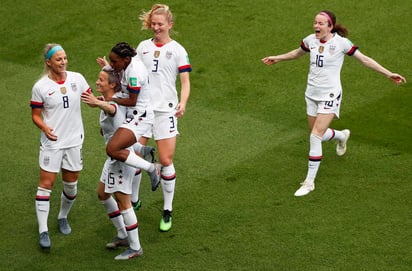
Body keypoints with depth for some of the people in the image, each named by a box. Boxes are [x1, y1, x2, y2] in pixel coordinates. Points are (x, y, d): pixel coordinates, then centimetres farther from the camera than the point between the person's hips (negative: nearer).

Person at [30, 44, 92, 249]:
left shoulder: (77, 78, -1)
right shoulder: (40, 87, -9)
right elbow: (35, 115, -3)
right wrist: (45, 127, -21)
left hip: (74, 140, 3)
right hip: (52, 142, -3)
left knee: (71, 183, 11)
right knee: (46, 184, -6)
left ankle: (63, 217, 37)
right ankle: (43, 230, -1)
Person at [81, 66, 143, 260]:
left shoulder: (116, 103, -26)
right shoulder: (107, 100, 4)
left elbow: (111, 108, -53)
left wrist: (97, 103, -73)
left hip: (122, 157, -11)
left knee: (122, 202, -2)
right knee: (102, 194, 21)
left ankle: (135, 247, 9)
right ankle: (123, 235, 34)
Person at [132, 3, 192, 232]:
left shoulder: (177, 50, -1)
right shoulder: (143, 46, 9)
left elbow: (185, 82, -5)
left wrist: (182, 103, -22)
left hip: (165, 110, -3)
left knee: (166, 161, -4)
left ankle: (167, 211, 8)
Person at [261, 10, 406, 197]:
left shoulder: (341, 42, -12)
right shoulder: (310, 40, 1)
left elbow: (364, 59, -4)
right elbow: (298, 53, 24)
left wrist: (388, 74, -5)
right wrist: (277, 58, 32)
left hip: (330, 95, -6)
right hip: (312, 94, 6)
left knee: (315, 136, -14)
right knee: (318, 135, 14)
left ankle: (309, 181, -4)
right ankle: (341, 135, 51)